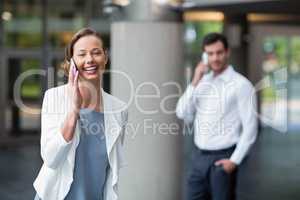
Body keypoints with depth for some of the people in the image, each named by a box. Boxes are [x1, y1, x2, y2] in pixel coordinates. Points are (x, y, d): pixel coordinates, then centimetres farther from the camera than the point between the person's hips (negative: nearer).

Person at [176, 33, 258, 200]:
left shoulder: (241, 85, -9)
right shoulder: (202, 81, 9)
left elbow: (250, 128, -10)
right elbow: (183, 114, 0)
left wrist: (235, 160, -13)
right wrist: (195, 82, -8)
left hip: (223, 158, -5)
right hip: (199, 156, 5)